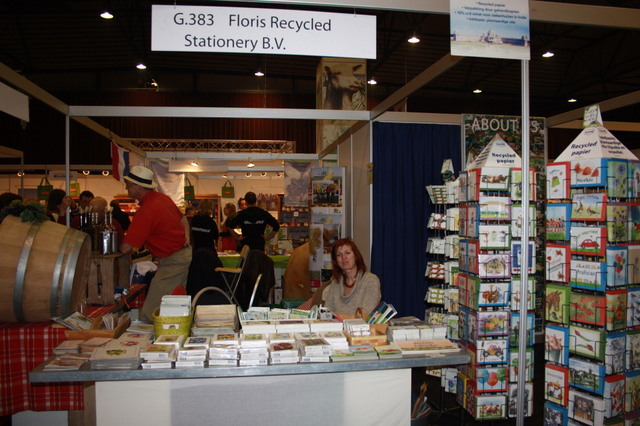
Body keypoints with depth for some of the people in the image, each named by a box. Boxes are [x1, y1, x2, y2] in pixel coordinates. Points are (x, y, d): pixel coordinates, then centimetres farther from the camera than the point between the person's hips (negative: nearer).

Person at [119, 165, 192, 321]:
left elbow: (126, 248, -21)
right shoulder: (162, 198, 6)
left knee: (150, 313, -7)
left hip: (172, 261, -10)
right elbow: (183, 220, 20)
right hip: (186, 254, 10)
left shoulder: (146, 210, -23)